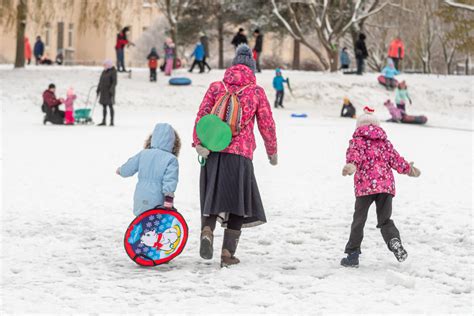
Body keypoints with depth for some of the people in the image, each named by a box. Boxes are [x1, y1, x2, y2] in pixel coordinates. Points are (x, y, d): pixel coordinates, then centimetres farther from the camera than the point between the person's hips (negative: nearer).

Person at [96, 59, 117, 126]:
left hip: (109, 92, -7)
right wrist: (98, 89, 15)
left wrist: (111, 90, -23)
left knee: (110, 106, -5)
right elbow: (100, 81, 18)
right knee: (104, 106, 8)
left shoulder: (113, 72, -8)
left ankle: (112, 121, -2)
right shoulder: (104, 72, 13)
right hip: (103, 91, 7)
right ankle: (103, 121, 11)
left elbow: (114, 82, -14)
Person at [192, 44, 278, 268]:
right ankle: (228, 253, 3)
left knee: (211, 199, 12)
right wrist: (272, 152, 21)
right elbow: (267, 125, 9)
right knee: (238, 203, 8)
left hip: (213, 152, 2)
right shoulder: (256, 92, 7)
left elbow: (201, 116, -2)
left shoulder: (216, 88, 10)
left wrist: (198, 143, -9)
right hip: (241, 155, -2)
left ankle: (207, 231, -18)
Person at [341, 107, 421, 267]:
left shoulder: (358, 140, 7)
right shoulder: (385, 142, 19)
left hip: (365, 186, -3)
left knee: (359, 219, 8)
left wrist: (352, 164, -33)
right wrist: (408, 168, 34)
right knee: (385, 220, 13)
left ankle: (353, 254, 8)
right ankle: (394, 240, -17)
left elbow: (354, 153, -14)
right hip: (386, 184, 3)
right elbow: (395, 159, 19)